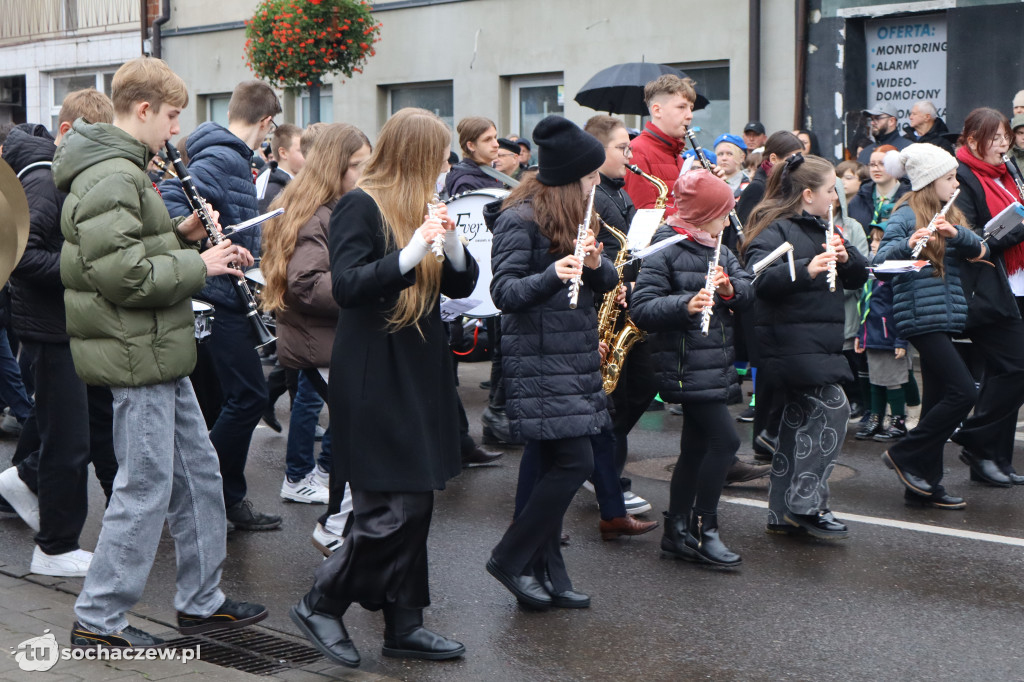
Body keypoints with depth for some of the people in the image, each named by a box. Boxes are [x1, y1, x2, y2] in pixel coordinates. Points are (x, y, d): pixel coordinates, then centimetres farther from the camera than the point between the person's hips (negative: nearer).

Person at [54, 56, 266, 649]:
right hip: (137, 355, -11)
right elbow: (123, 274, -26)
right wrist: (199, 264, -16)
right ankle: (98, 618, 9)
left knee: (198, 473, 15)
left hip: (158, 351, 11)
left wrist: (180, 236, 8)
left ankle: (202, 600, 25)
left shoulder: (123, 168, 15)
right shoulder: (111, 175, -19)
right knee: (146, 487, -3)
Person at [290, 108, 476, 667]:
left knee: (415, 505, 10)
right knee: (391, 512, -9)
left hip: (420, 373, 8)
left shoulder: (423, 207, 15)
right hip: (375, 379, -8)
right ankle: (321, 605, 8)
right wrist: (409, 255, -30)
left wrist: (451, 243, -8)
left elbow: (462, 286, 12)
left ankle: (403, 625, 19)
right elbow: (345, 285, -20)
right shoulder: (360, 206, -10)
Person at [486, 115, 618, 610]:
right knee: (575, 462, -12)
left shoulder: (575, 215, 14)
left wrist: (597, 264, -10)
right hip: (539, 359, -8)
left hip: (573, 355, 8)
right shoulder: (521, 219, -11)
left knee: (554, 465, 9)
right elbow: (503, 292, -17)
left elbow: (607, 283, 14)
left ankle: (546, 574, 16)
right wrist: (553, 276, -33)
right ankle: (510, 559, 1)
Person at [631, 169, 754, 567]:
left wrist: (730, 289, -15)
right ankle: (702, 530, -2)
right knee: (724, 440, -13)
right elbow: (641, 309, -18)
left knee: (696, 446, 12)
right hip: (688, 366, -9)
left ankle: (677, 533, 20)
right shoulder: (665, 251, -11)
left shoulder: (720, 252, 14)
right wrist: (686, 304, -32)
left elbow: (748, 291, 7)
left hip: (716, 365, 9)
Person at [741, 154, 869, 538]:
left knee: (801, 418, 11)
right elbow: (759, 278, -27)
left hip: (818, 343, 10)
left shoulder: (820, 230, 17)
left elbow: (858, 278, 15)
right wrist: (805, 269, -39)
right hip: (791, 343, -9)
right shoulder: (775, 230, -10)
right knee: (833, 408, -15)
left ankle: (782, 513, 18)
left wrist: (845, 256, -7)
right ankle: (806, 504, -8)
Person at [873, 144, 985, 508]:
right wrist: (908, 245, -36)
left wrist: (956, 233, -15)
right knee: (963, 392, -13)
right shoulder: (905, 215, -7)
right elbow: (880, 261, -18)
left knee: (938, 398, 9)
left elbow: (979, 249, 4)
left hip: (945, 317, 8)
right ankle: (904, 455, 0)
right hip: (921, 316, -8)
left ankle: (925, 484, 14)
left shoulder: (949, 215, 17)